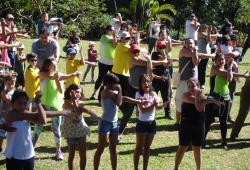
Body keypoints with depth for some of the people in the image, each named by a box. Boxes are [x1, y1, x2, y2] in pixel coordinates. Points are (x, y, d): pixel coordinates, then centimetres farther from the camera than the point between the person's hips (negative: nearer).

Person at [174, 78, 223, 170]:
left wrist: (197, 94, -28)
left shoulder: (202, 96, -1)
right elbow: (195, 101, -25)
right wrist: (212, 100, -21)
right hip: (186, 125, -3)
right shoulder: (186, 95, -10)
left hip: (199, 126, 3)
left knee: (197, 148, 14)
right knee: (182, 148, 6)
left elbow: (199, 108, -19)